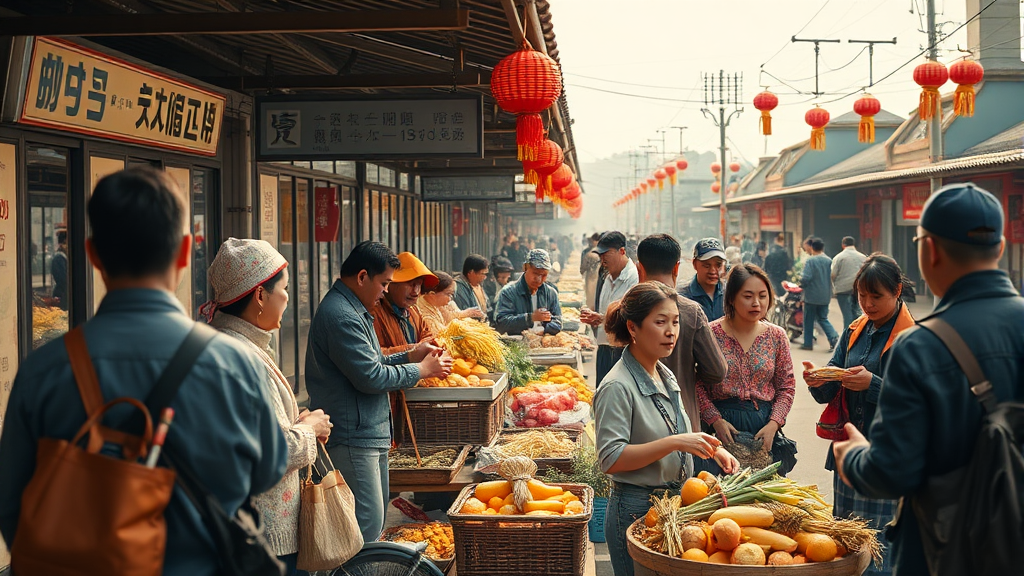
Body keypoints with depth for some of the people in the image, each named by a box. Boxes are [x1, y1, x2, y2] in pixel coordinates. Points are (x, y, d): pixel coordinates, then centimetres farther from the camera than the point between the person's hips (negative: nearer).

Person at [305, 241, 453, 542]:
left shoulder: (354, 310, 17)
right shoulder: (341, 316, -19)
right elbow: (370, 377, -21)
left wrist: (411, 355, 10)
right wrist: (421, 370, -9)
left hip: (371, 433, 11)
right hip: (353, 436, -11)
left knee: (375, 517, 17)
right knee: (367, 525, -10)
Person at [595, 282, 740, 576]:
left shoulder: (666, 376, 11)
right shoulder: (617, 387, -17)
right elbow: (611, 460, -23)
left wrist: (713, 449, 5)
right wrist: (674, 443, -27)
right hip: (636, 510, -8)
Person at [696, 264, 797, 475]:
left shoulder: (777, 336, 6)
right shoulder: (711, 333, -4)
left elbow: (787, 386, 7)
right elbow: (697, 384, -5)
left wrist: (773, 424, -5)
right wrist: (716, 420, -13)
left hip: (765, 428, 3)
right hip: (722, 425, -3)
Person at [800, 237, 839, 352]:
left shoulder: (809, 261, -15)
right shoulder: (829, 261, 2)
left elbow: (805, 278, -22)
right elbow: (832, 277, 7)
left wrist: (801, 285, -1)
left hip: (811, 296, -5)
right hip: (825, 296, 5)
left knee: (808, 320, 7)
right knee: (822, 318, 15)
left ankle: (808, 343, 13)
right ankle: (833, 336, -8)